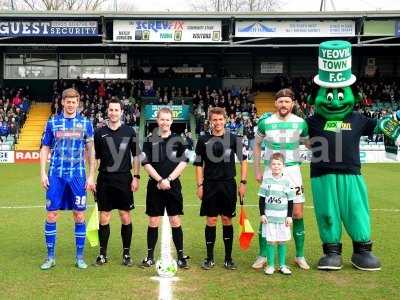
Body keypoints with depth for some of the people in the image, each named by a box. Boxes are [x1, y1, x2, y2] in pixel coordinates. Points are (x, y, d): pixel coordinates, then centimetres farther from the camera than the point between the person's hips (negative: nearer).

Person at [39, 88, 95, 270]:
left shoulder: (85, 123, 4)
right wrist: (43, 173, 0)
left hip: (78, 175, 0)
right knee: (51, 215, 1)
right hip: (56, 174, 0)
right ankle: (50, 257, 15)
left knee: (79, 216, 3)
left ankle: (80, 257, 16)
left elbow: (90, 151, 6)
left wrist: (91, 176, 0)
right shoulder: (53, 122, 5)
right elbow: (45, 148, 8)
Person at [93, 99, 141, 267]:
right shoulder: (100, 132, 6)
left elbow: (136, 156, 6)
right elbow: (95, 157, 10)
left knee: (126, 217, 3)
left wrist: (136, 177, -1)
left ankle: (126, 253, 16)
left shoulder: (129, 131, 3)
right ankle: (102, 254, 16)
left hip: (124, 180, -1)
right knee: (104, 218, 4)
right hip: (104, 179, 1)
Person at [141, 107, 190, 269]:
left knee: (175, 222, 3)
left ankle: (181, 256, 12)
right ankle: (150, 256, 16)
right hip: (155, 186, 0)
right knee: (153, 222, 5)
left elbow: (183, 162, -2)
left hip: (173, 186, 0)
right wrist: (160, 180, -12)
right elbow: (146, 163, -2)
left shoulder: (178, 140, 4)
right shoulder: (150, 140, 4)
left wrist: (168, 179, -11)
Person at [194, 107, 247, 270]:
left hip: (229, 185, 0)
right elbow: (199, 165, 6)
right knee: (211, 221, 4)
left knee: (227, 220, 6)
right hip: (210, 185, 0)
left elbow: (243, 160, 5)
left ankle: (228, 258, 16)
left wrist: (243, 182, 0)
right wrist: (200, 185, 0)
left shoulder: (234, 139, 2)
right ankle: (209, 258, 15)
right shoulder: (203, 140, 2)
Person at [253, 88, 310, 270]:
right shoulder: (265, 122, -2)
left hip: (292, 170, 1)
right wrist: (257, 171, 7)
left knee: (297, 215, 1)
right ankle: (263, 255, 13)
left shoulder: (300, 123, -1)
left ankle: (299, 256, 16)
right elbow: (257, 145, 10)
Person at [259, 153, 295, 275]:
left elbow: (290, 200, 5)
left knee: (282, 241, 7)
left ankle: (282, 265, 18)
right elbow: (262, 199, 4)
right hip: (269, 216, -1)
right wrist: (262, 214, -1)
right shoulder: (266, 180, 0)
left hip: (283, 217, 1)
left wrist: (289, 216, 1)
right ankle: (270, 265, 11)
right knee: (270, 241, 1)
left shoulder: (286, 181, 1)